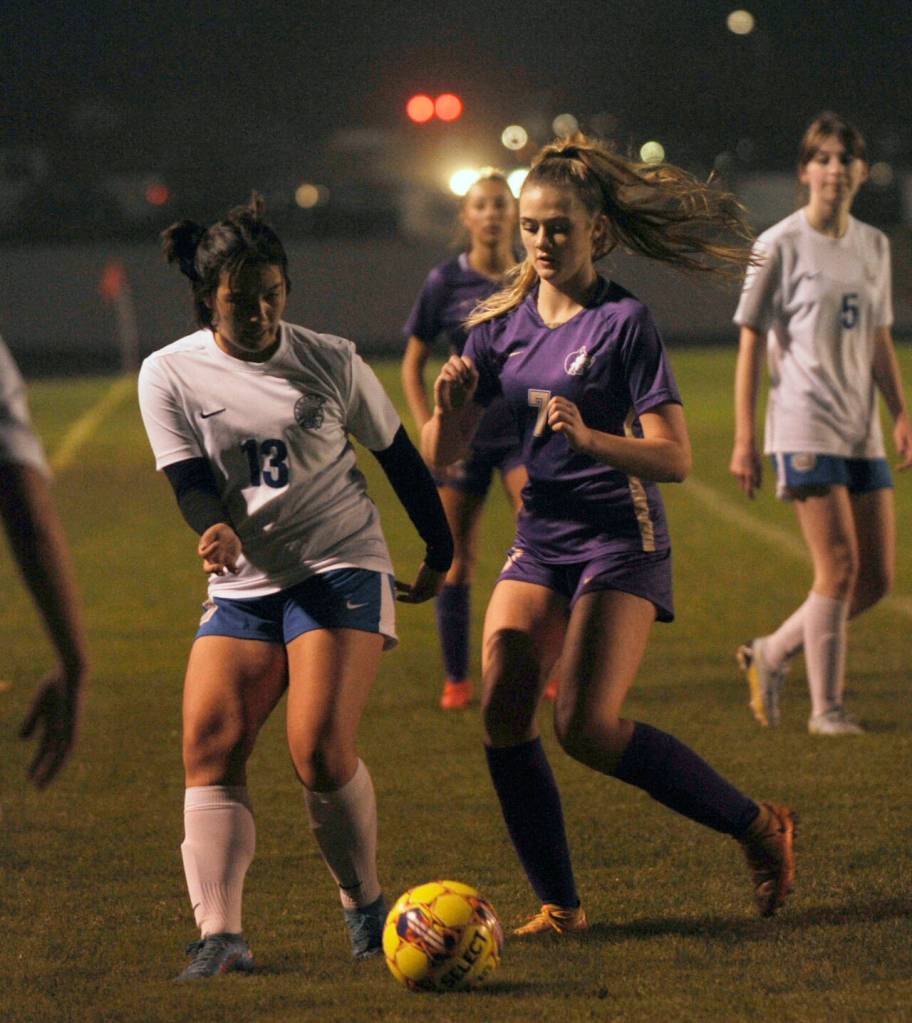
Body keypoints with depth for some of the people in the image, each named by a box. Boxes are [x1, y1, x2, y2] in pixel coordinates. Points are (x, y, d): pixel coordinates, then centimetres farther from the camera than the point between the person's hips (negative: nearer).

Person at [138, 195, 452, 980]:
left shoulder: (330, 361, -1)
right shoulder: (170, 374, -1)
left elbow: (400, 457, 12)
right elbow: (192, 481, -8)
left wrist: (441, 553, 19)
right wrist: (216, 531, -31)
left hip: (341, 569, -2)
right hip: (243, 587, 2)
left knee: (321, 750, -18)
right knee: (210, 746, -15)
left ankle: (366, 907, 4)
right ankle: (220, 936, -18)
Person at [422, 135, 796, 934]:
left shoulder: (624, 322, -10)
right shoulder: (503, 324, 7)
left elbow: (675, 457, -14)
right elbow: (441, 454, 7)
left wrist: (589, 437, -30)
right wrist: (449, 404, -14)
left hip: (621, 544, -6)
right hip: (540, 541, 6)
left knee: (587, 726, -18)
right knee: (502, 711, -9)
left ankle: (758, 827, -1)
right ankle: (559, 905, 1)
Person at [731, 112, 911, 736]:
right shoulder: (779, 246, -4)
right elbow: (751, 344, -3)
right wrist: (744, 439, -7)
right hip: (805, 426, -6)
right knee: (839, 565, -13)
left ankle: (773, 654, 21)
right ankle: (827, 708, -2)